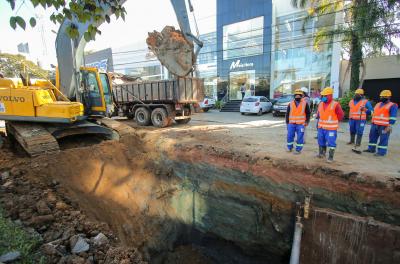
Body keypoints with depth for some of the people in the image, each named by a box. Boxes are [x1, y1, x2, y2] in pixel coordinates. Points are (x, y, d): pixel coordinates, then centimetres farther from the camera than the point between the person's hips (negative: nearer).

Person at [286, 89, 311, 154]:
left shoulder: (305, 103, 3)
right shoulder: (291, 104, 7)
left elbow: (308, 113, 7)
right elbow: (287, 114, 10)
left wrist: (307, 121, -3)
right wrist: (287, 122, 5)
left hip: (301, 124, -2)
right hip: (291, 124, 2)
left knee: (300, 137, -1)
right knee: (290, 136, 5)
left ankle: (298, 150, 10)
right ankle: (289, 148, 22)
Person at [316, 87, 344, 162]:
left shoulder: (335, 104, -11)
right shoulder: (321, 104, 8)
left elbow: (340, 115, -6)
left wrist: (334, 122, 0)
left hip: (331, 128, -6)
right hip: (321, 127, 6)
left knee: (331, 143, -2)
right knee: (321, 141, 18)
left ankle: (330, 157, 7)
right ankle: (322, 153, 35)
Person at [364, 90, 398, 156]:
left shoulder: (392, 105, -3)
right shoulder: (378, 104, 17)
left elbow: (393, 117, -10)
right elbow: (373, 112, 24)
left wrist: (390, 126, -18)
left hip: (384, 126, -7)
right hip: (375, 124, 7)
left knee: (383, 139, -2)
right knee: (372, 136, 12)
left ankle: (382, 151, 2)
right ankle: (371, 149, 22)